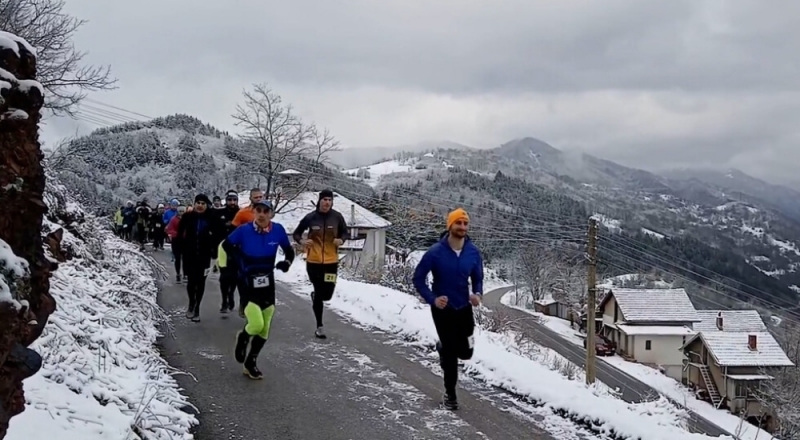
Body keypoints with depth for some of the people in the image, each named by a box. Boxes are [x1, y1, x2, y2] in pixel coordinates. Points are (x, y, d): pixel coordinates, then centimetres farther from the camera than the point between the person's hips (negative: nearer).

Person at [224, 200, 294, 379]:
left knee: (264, 329, 9)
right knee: (256, 324, -18)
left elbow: (289, 250, 9)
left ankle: (251, 362, 29)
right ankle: (243, 337, 19)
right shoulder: (244, 230, -16)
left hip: (267, 283, 4)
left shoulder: (278, 230, -7)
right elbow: (225, 246, -1)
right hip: (247, 283, -4)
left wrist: (287, 262, -9)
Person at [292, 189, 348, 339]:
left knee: (327, 295, 1)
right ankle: (319, 326, 14)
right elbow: (296, 233, 4)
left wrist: (341, 240, -12)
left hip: (331, 261, 1)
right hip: (313, 261, -1)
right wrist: (301, 241, -17)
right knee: (319, 293, 1)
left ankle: (315, 296, 39)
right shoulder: (311, 217, -7)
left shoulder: (337, 217, -5)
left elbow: (344, 232, 9)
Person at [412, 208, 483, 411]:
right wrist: (432, 299, -22)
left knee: (465, 352, 9)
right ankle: (450, 394, 21)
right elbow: (418, 278, -11)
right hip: (442, 309, -3)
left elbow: (477, 278, 4)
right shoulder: (435, 252, -18)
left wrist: (478, 294, -17)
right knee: (450, 352, 1)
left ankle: (443, 348, 44)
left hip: (464, 308, 3)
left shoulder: (473, 252, -8)